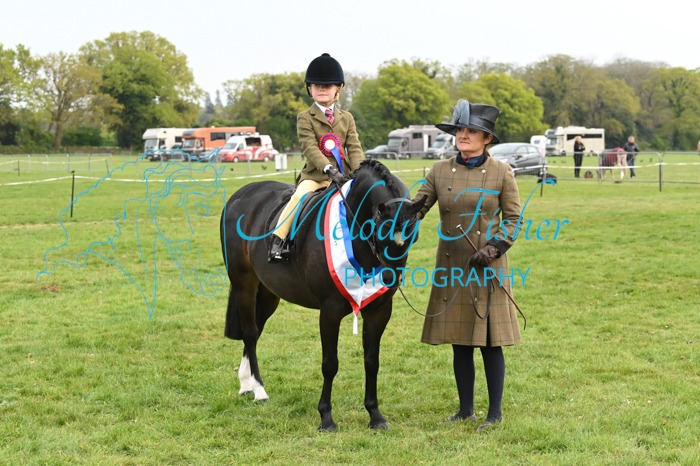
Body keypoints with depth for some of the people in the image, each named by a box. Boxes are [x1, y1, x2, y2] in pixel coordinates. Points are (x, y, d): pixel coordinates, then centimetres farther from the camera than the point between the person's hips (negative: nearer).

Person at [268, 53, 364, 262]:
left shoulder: (347, 118, 15)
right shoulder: (305, 118, 2)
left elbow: (354, 148, 5)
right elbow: (310, 148, -11)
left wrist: (359, 171, -14)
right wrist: (328, 169, -27)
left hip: (343, 176, 4)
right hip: (315, 175, -4)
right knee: (299, 196, -29)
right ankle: (278, 240, -24)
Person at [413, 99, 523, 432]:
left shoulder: (501, 173, -2)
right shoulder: (440, 171, 4)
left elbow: (514, 218, 0)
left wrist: (494, 248, -14)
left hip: (488, 267, -3)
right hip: (451, 266, 3)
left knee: (490, 342, 0)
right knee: (459, 343, 9)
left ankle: (495, 413, 11)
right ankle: (466, 410, 21)